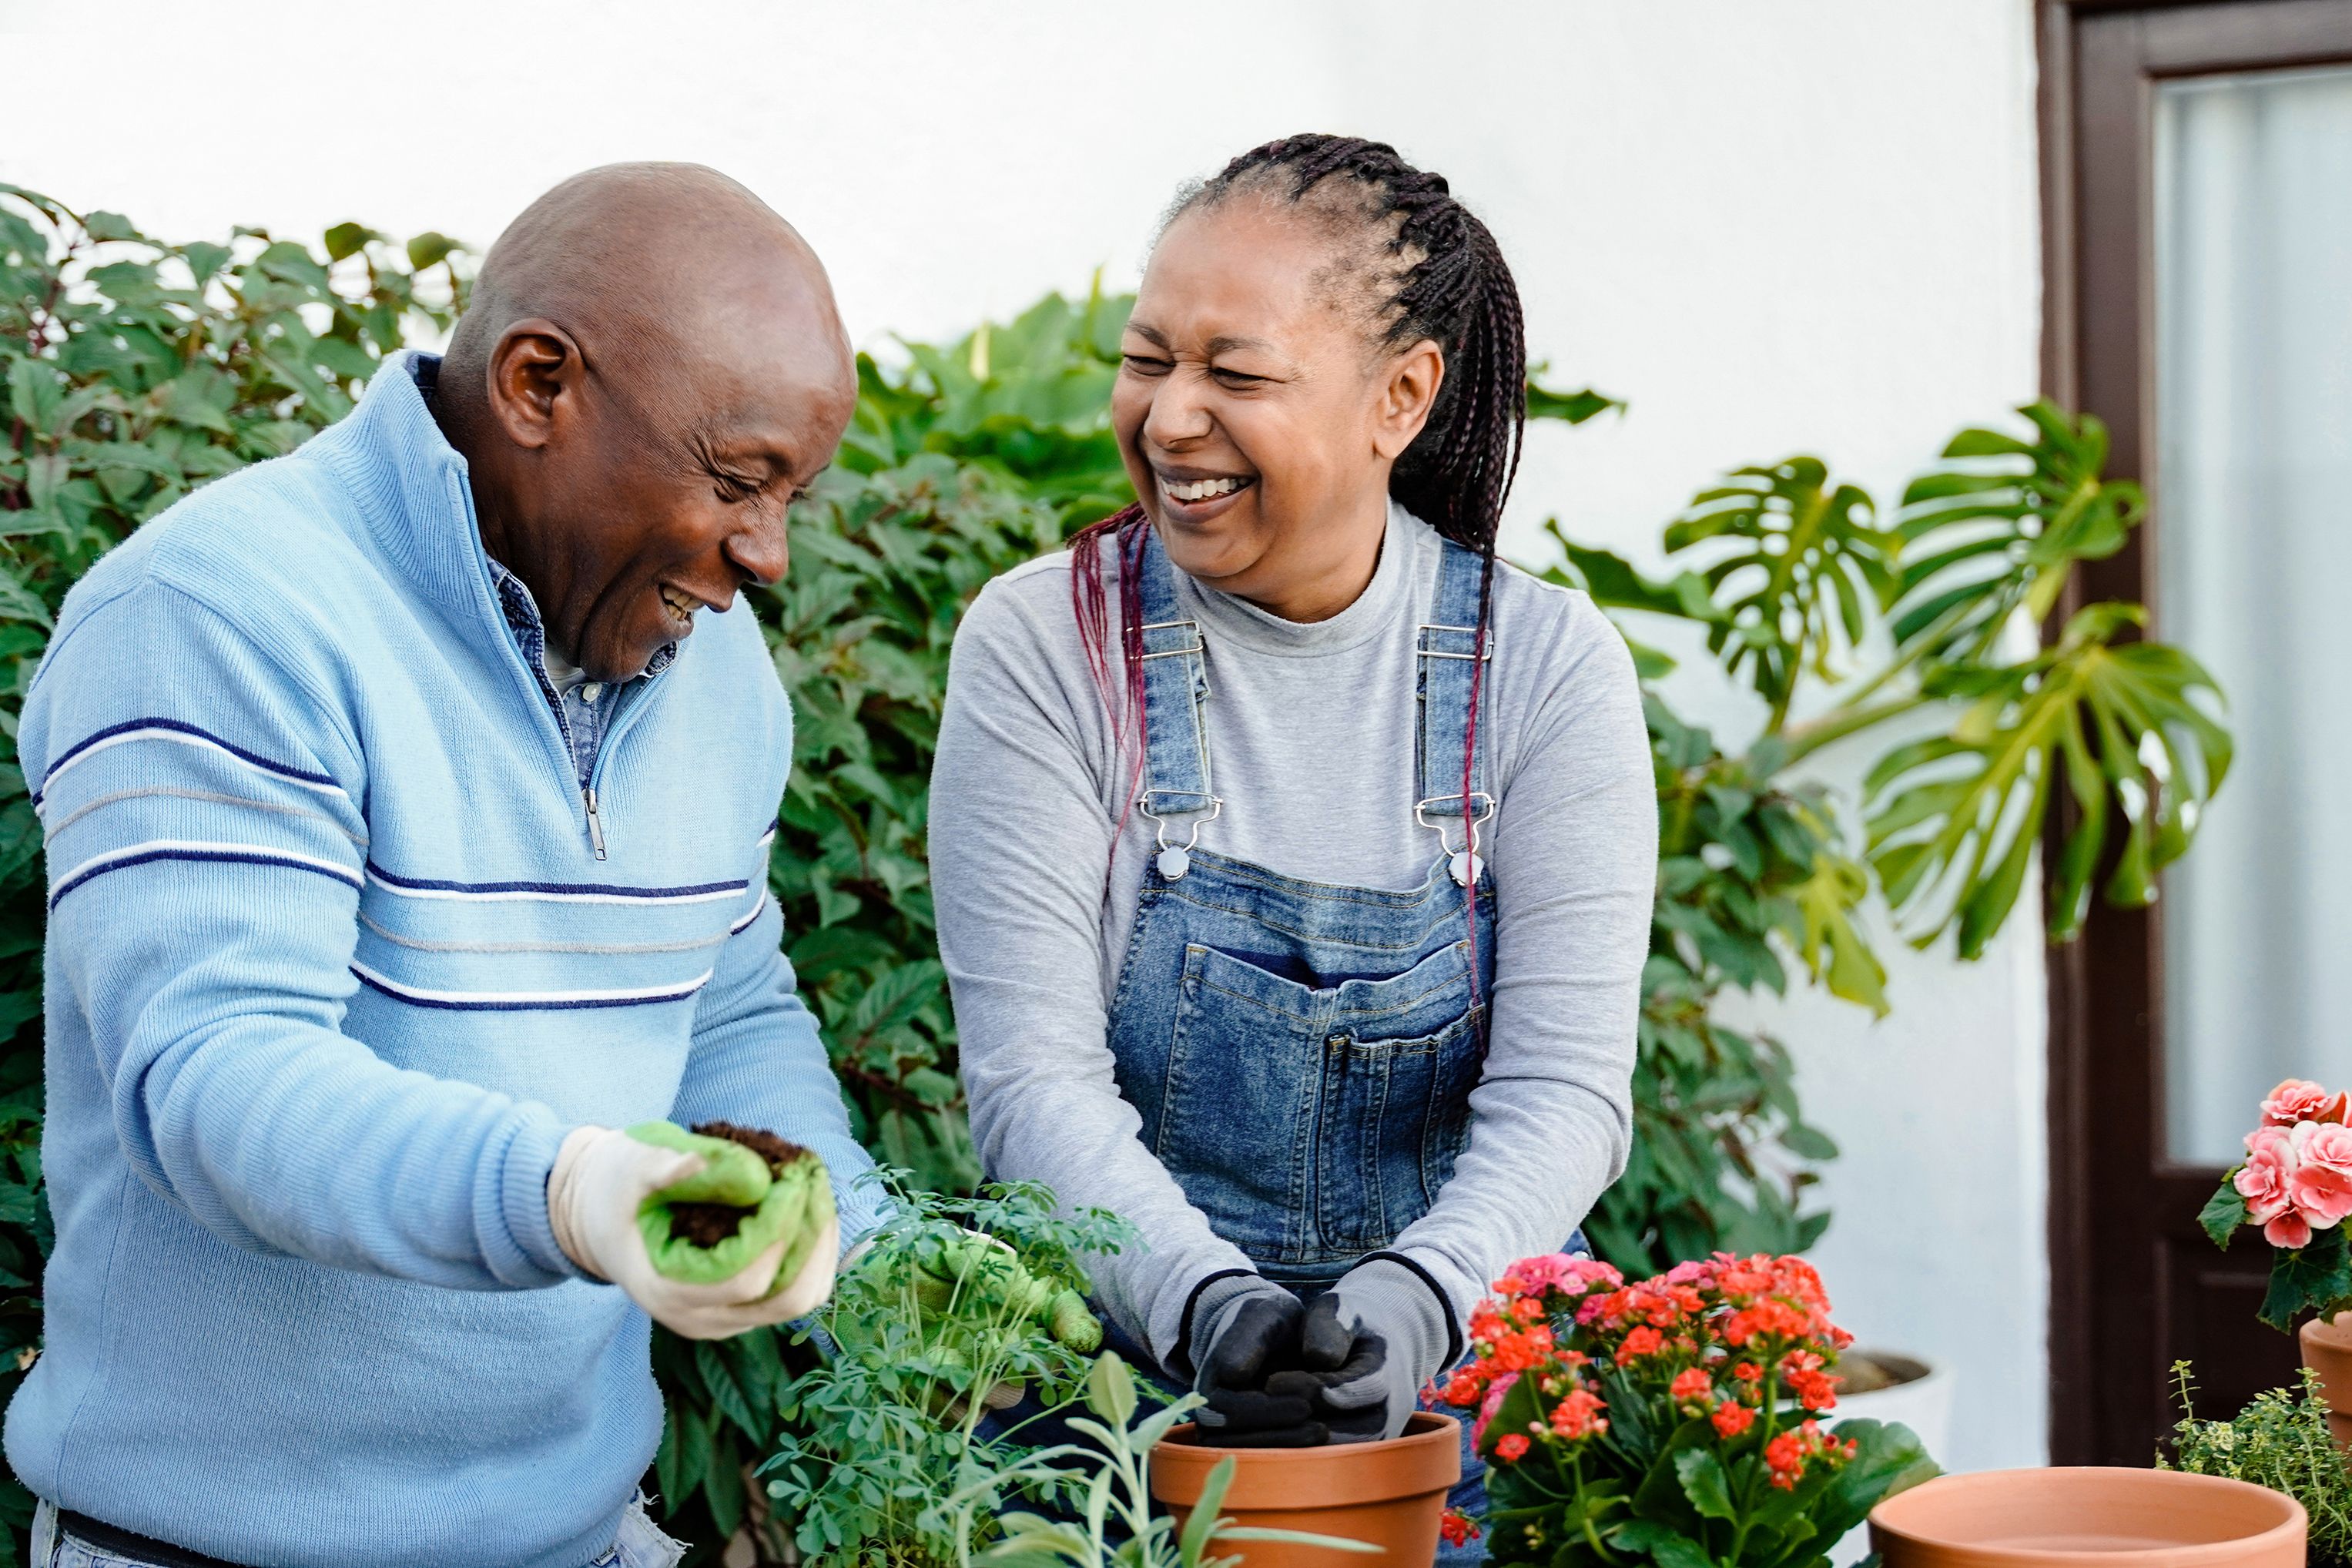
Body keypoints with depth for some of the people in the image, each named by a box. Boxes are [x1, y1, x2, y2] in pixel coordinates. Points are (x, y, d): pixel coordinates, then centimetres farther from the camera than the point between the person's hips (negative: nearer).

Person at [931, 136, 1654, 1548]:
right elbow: (1034, 1076, -8)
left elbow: (1564, 1086, -7)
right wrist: (1202, 1304, -24)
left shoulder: (1549, 667, -1)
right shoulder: (1047, 642, -3)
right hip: (1117, 1394, 0)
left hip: (1451, 1398, 0)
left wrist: (1416, 1299, -25)